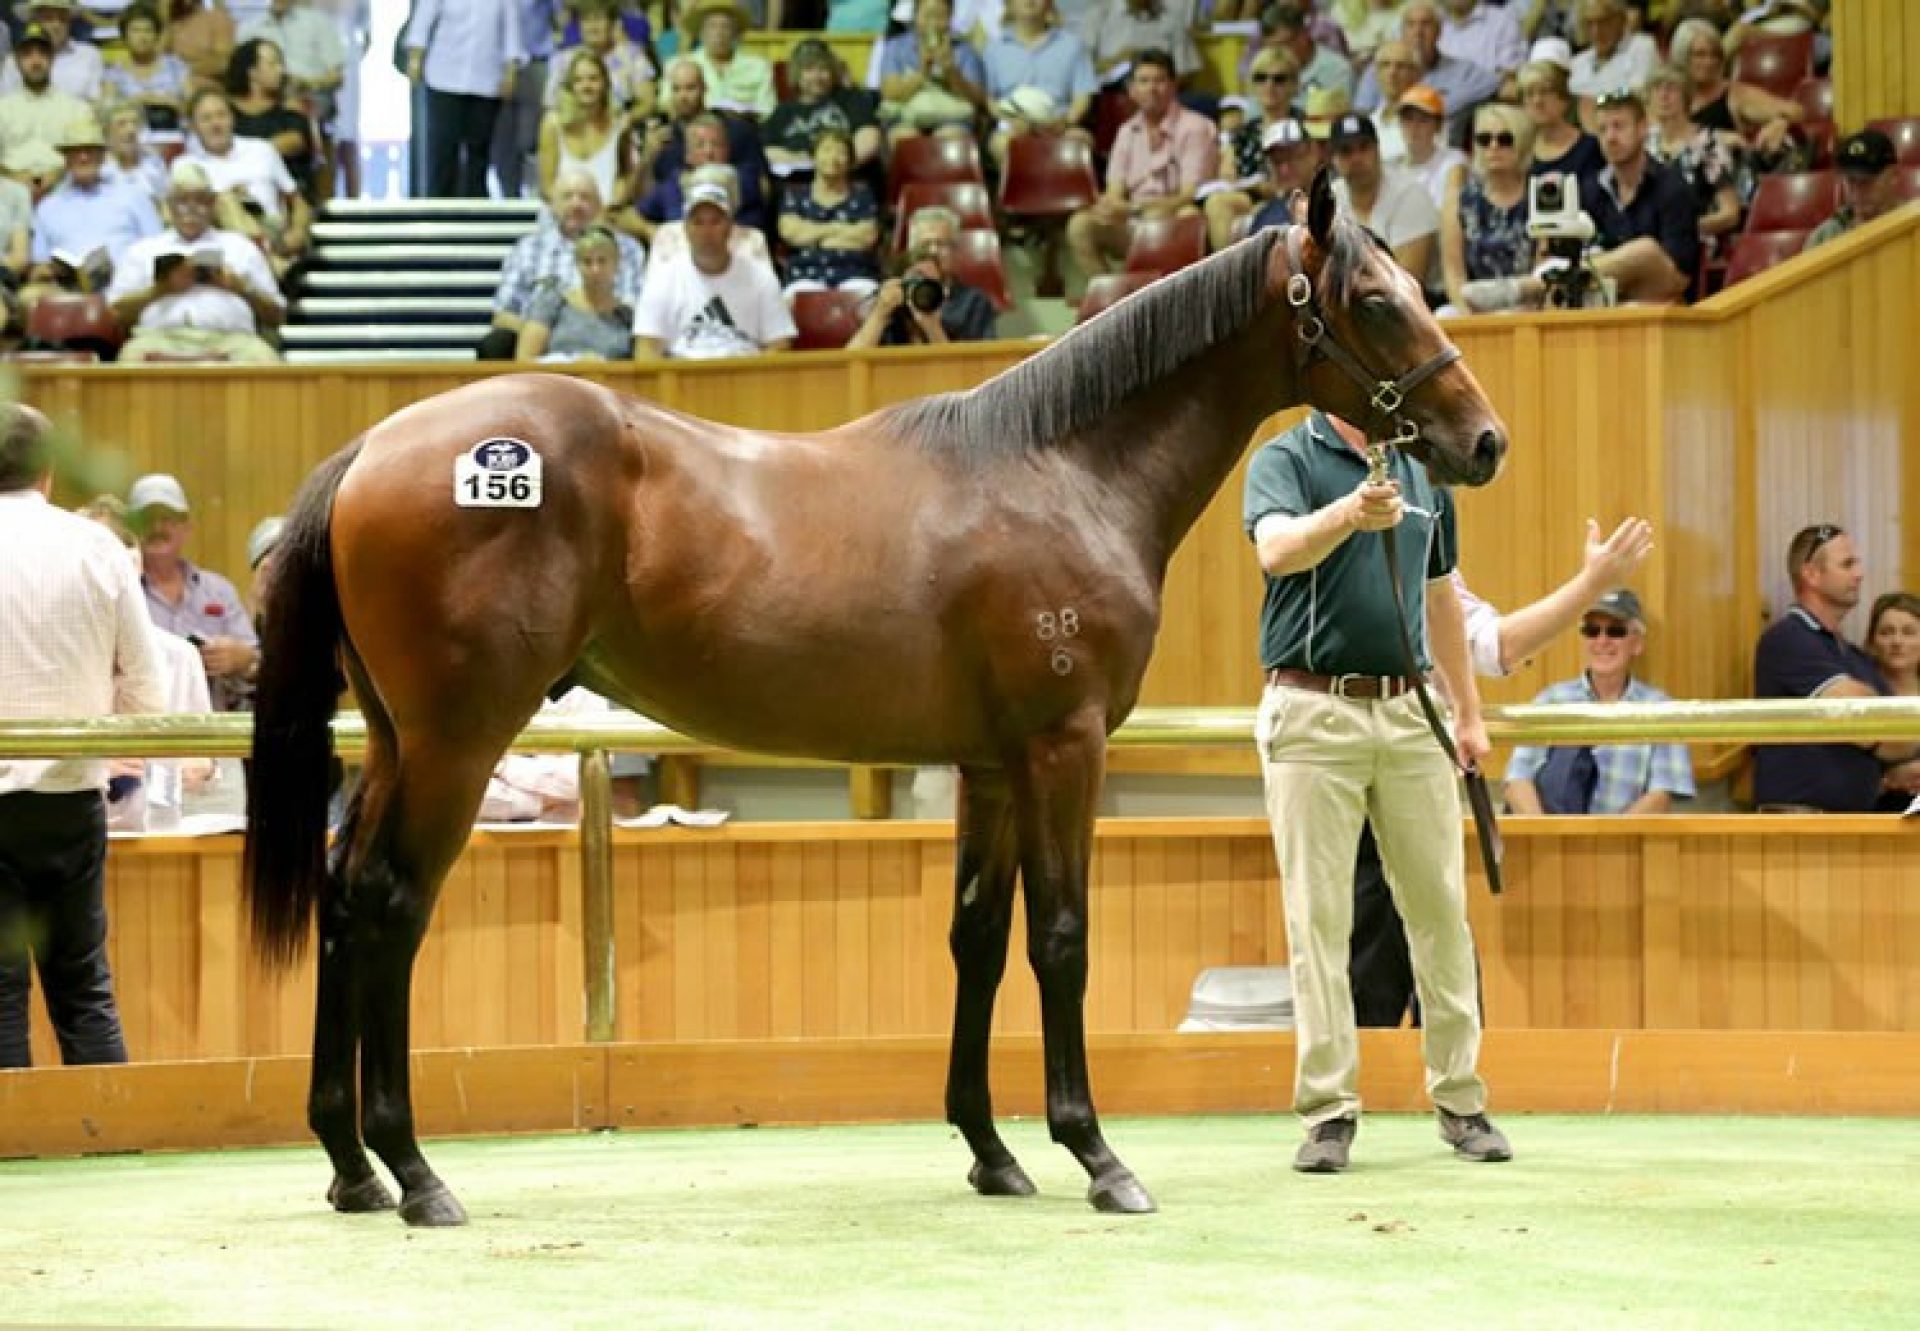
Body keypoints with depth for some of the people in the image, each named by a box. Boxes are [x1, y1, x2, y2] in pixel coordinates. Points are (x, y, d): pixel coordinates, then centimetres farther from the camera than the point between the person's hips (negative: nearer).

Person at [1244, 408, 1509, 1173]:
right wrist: (1349, 514, -45)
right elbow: (1278, 550, -26)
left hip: (1409, 713, 5)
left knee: (1440, 908, 6)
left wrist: (1468, 712, 20)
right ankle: (1329, 1110, 4)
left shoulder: (1424, 471, 13)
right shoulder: (1285, 461, -4)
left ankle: (1460, 1100, 15)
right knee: (1318, 916, -1)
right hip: (1313, 714, -4)